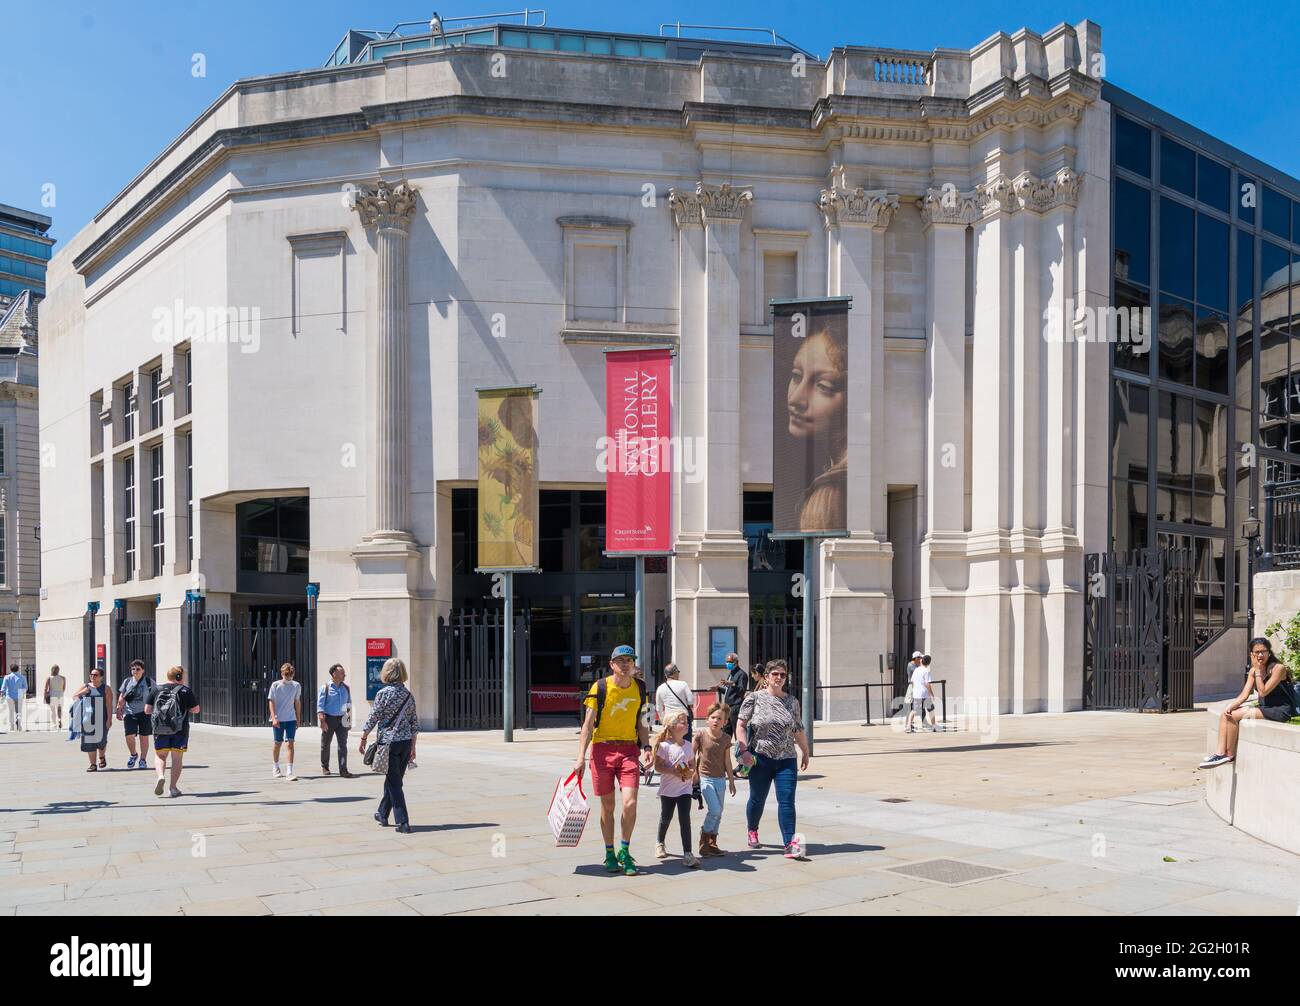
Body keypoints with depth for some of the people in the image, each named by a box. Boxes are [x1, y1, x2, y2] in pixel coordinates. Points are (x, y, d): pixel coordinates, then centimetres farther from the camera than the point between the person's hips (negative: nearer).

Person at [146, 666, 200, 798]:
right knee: (177, 758, 7)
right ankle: (173, 788, 6)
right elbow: (196, 710, -2)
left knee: (160, 756, 15)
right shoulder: (186, 690, -3)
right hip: (180, 729, -2)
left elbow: (147, 710, 4)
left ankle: (161, 776, -13)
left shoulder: (156, 689, 5)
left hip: (160, 729, 2)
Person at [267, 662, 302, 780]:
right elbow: (271, 702, -4)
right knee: (277, 743, 9)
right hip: (278, 719, -1)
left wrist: (298, 719, 13)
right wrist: (274, 718, -14)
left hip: (291, 719, 1)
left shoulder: (296, 686, 4)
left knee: (290, 743, -9)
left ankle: (290, 772, -12)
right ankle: (275, 768, 31)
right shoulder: (275, 685, -3)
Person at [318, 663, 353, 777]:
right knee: (325, 744, 10)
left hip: (342, 719, 3)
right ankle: (324, 766, 30)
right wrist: (322, 721, -17)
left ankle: (343, 770, -11)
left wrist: (349, 718, 12)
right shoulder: (326, 687, -5)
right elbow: (320, 705, -9)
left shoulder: (346, 688, 9)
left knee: (343, 744, -8)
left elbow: (349, 704, 18)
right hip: (329, 719, -3)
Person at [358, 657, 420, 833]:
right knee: (393, 779, 20)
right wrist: (413, 747, 15)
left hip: (388, 741, -5)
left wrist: (363, 740, 3)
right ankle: (383, 814, 35)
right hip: (406, 742, 5)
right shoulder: (409, 695, 5)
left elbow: (372, 719, -8)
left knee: (394, 783, -2)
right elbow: (414, 723, 8)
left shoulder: (383, 693, -10)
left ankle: (403, 822, -7)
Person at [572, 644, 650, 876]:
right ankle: (609, 854, 22)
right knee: (607, 805, 6)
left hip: (629, 749, 2)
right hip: (603, 748, -2)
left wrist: (646, 748, 2)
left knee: (630, 803, -12)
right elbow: (588, 725, -6)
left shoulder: (639, 687, 5)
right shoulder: (600, 687, -7)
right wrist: (581, 757, -12)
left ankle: (625, 852, 6)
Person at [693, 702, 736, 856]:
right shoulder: (701, 735, -8)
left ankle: (712, 844, 19)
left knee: (718, 814, 7)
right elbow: (692, 754, 1)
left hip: (720, 779, 4)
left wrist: (731, 781, 10)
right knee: (715, 810, -15)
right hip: (705, 778, -4)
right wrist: (694, 773, -3)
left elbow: (727, 761, 8)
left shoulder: (726, 739, 2)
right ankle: (704, 841, 4)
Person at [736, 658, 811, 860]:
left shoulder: (792, 702, 9)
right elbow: (740, 725, -4)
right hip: (760, 758, -2)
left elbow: (798, 731, 18)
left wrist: (805, 753, 23)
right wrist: (744, 750, -13)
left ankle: (790, 845, -13)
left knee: (787, 801, -8)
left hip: (786, 760, 2)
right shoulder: (754, 698, -2)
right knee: (758, 799, 12)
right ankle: (753, 832, 38)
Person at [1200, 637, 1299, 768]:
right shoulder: (1253, 670, 8)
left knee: (1233, 716, -21)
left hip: (1280, 711, -8)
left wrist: (1258, 670, -16)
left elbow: (1263, 692, -20)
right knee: (1225, 714, -9)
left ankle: (1230, 754, -7)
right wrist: (1230, 706, -16)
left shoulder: (1278, 668, -14)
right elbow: (1244, 695, 2)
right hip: (1264, 708, 8)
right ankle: (1221, 752, -15)